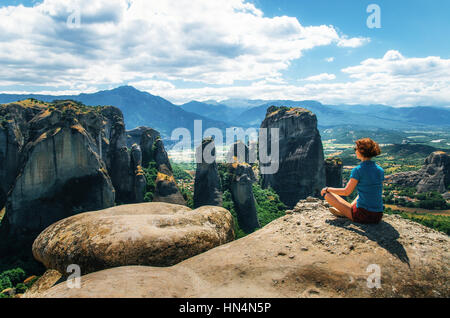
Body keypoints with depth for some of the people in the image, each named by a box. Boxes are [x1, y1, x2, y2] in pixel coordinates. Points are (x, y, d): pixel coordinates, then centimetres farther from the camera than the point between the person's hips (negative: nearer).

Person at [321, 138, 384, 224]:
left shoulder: (358, 170, -14)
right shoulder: (380, 170, 5)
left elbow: (346, 192, -9)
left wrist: (327, 189, 6)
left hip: (363, 216, -6)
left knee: (327, 194, 3)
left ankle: (345, 212, 19)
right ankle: (345, 212, 28)